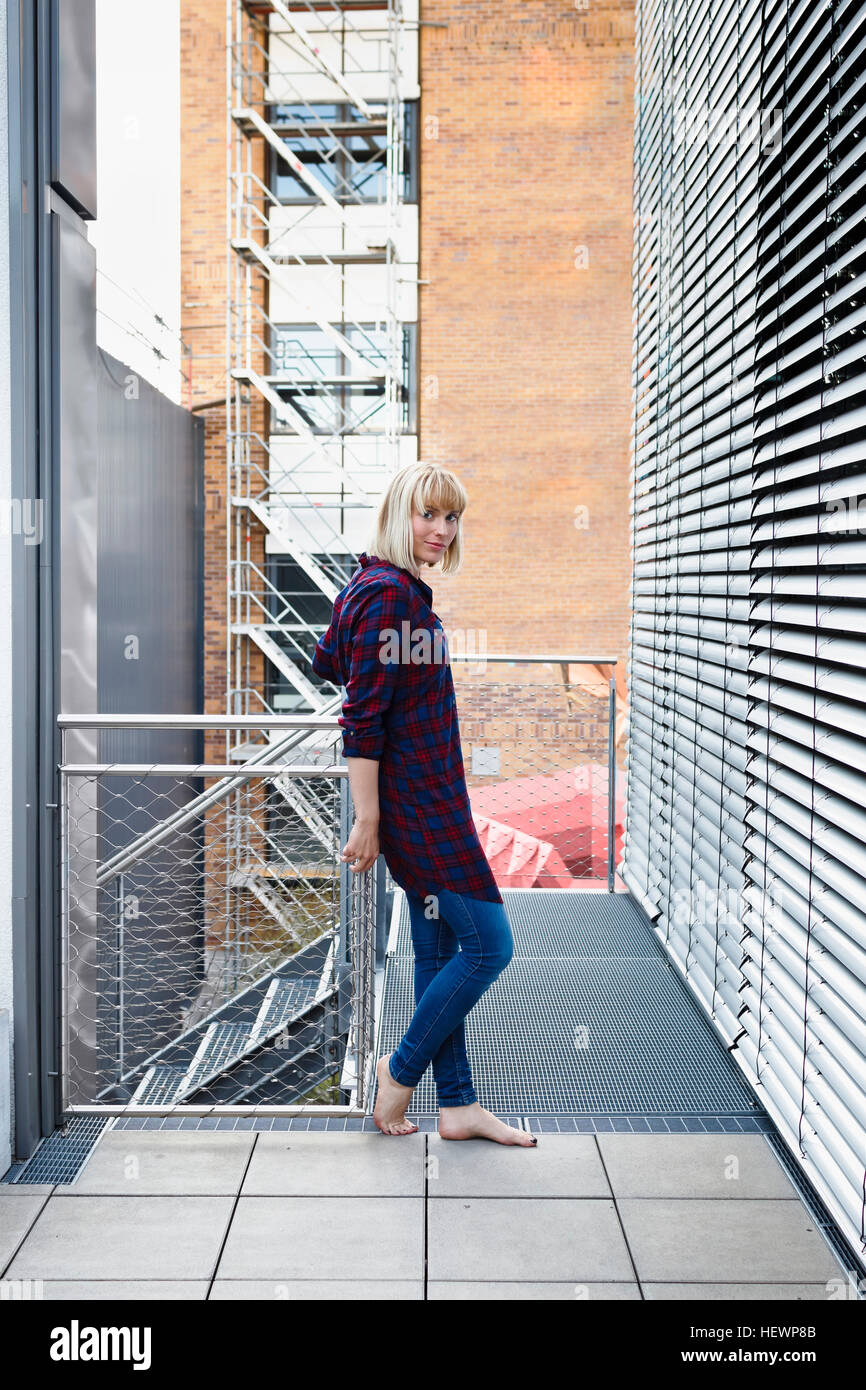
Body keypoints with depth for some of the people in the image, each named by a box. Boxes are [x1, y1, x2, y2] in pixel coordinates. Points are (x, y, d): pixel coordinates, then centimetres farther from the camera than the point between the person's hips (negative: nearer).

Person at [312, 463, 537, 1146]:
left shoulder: (399, 588, 12)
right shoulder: (389, 593, -17)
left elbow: (326, 660, 24)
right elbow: (363, 718, -20)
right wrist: (367, 819, -20)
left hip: (427, 797, 10)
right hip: (417, 801, -10)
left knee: (440, 949, 13)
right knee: (489, 945, -4)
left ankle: (458, 1105, 22)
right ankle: (401, 1071, 12)